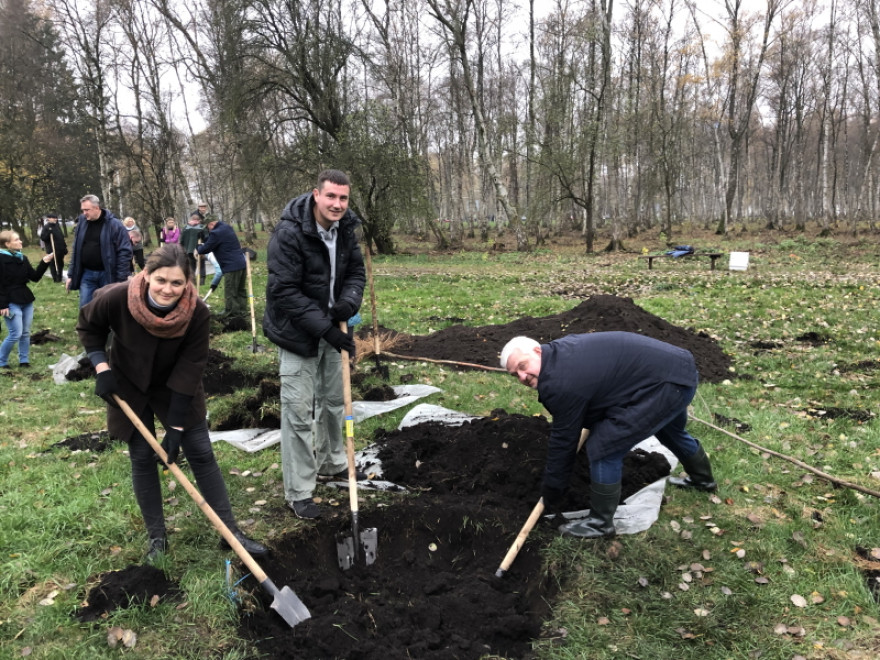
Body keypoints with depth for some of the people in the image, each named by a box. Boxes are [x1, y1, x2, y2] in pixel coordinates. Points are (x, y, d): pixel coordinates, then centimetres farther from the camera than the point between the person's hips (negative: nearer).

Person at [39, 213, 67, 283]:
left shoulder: (57, 226, 12)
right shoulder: (46, 227, -10)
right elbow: (42, 238, -17)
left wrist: (64, 247, 18)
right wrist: (48, 232, -30)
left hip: (60, 250, 7)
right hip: (52, 250, -7)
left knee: (60, 264, 16)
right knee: (53, 264, -3)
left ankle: (60, 278, 29)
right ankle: (55, 279, 3)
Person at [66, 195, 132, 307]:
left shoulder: (114, 224, -10)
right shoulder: (81, 223, 6)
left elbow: (124, 252, -11)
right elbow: (76, 251, 13)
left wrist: (122, 279, -15)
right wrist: (71, 275, 10)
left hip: (107, 275, -4)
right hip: (87, 274, 4)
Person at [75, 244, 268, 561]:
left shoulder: (197, 312, -29)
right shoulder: (117, 298, -28)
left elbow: (190, 369, -23)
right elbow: (88, 327, -5)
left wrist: (176, 427, -21)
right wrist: (102, 368, -17)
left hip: (176, 389, 0)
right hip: (128, 387, 0)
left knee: (201, 453, -1)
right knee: (141, 458, 4)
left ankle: (230, 530, 9)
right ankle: (157, 537, 19)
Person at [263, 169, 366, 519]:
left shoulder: (345, 230, -1)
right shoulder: (289, 233, -23)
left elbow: (356, 273, 6)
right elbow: (284, 292, -24)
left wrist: (348, 304, -17)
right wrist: (325, 328, -26)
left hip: (330, 331, 7)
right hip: (297, 333, -7)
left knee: (334, 400, 19)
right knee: (298, 412, -2)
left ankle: (331, 463, 41)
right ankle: (299, 493, 10)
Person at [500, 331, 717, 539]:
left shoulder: (562, 384, -23)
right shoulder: (560, 350, 5)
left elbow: (563, 440, -14)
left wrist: (551, 492, -1)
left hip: (668, 385, -11)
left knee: (604, 448, -9)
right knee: (669, 428, 38)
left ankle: (600, 523, 8)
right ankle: (702, 479, 64)